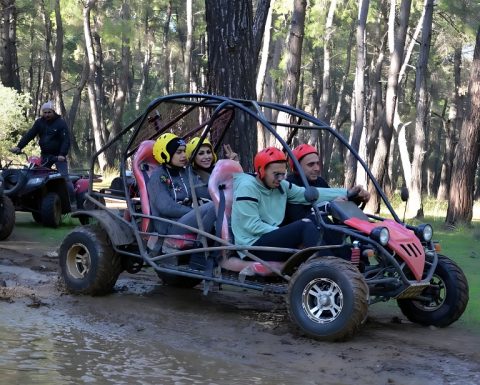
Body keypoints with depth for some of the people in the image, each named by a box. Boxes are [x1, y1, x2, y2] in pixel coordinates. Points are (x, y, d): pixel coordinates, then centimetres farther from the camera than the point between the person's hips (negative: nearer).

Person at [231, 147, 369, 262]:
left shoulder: (281, 186, 10)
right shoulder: (247, 187, -13)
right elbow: (252, 226, -18)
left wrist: (348, 193, -5)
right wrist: (288, 233, -16)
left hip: (273, 238, 8)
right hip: (252, 246, -8)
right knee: (305, 226, -23)